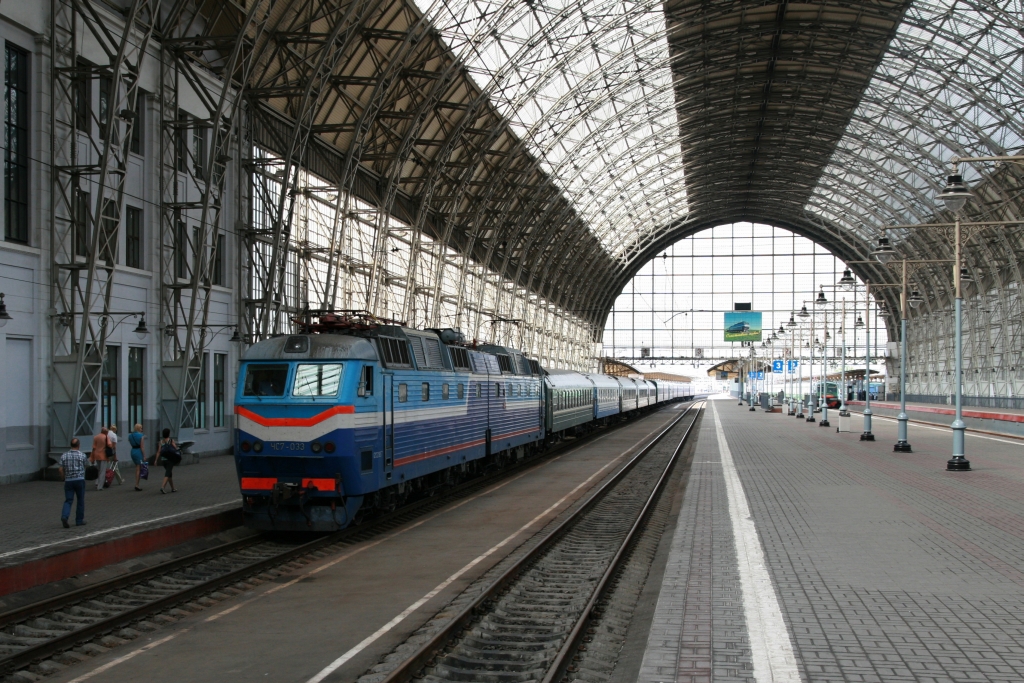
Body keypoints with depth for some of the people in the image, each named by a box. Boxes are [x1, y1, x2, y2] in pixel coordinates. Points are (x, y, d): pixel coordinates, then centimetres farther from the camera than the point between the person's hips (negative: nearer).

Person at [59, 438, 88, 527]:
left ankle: (64, 516, -19)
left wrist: (65, 478, 15)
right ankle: (79, 520, 13)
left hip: (68, 481, 2)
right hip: (80, 480, -2)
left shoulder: (64, 456, 3)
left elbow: (61, 470, -1)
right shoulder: (82, 455, -3)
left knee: (68, 501, 4)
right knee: (81, 501, 9)